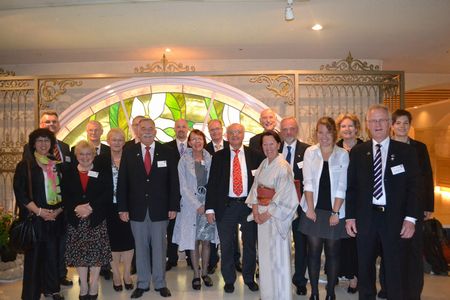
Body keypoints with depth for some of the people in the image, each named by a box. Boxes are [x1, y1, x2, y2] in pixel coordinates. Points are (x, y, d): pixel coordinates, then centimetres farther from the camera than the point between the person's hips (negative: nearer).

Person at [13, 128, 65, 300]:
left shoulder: (56, 165, 11)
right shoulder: (25, 165, -2)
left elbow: (63, 191, 12)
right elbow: (20, 192, -8)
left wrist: (59, 210, -3)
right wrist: (39, 211, -14)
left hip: (55, 217, 4)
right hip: (34, 218, -4)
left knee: (52, 253, 9)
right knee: (35, 255, 1)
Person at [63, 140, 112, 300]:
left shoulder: (102, 171, 2)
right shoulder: (69, 172, 7)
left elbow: (108, 193, -5)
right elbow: (64, 195, 1)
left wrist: (91, 207, -15)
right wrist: (76, 208, -15)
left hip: (97, 219, -1)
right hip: (75, 219, 1)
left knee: (96, 251, 1)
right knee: (79, 251, 5)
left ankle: (94, 285, 17)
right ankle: (83, 285, 19)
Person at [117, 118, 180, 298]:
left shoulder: (167, 152, 1)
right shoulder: (128, 152, 2)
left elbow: (173, 181, 0)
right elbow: (122, 182, 1)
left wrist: (173, 207, -4)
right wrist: (123, 208, -4)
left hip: (160, 209, 0)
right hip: (137, 209, 1)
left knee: (159, 247, 9)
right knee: (140, 247, 11)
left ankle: (160, 283, 25)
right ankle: (142, 284, 27)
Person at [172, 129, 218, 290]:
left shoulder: (210, 159, 2)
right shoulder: (184, 160, -3)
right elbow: (183, 187, -5)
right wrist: (197, 205, -11)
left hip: (209, 205, 2)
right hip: (191, 205, -2)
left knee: (206, 240, 9)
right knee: (193, 241, 5)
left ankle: (205, 272, 25)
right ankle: (196, 274, 20)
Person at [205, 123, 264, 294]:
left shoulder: (254, 155, 3)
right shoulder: (219, 156, 2)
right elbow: (212, 183, 0)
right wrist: (210, 208, -6)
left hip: (249, 204, 1)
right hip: (226, 206, 0)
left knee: (250, 244, 13)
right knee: (226, 245, 9)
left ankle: (249, 278, 33)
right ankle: (229, 280, 28)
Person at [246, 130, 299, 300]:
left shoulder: (283, 167, -13)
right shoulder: (263, 165, 9)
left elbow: (284, 195, -16)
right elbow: (256, 187, 8)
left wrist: (268, 213, -13)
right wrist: (255, 209, -4)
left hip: (277, 216, -7)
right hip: (262, 214, 7)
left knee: (277, 256, 2)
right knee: (264, 255, 14)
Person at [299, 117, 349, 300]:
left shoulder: (342, 154, 0)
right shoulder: (310, 152, 2)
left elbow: (341, 187, -4)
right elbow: (308, 182, -2)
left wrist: (335, 212, -9)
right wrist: (310, 208, -8)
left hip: (334, 211, 0)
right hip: (314, 210, 1)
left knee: (332, 252, 8)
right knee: (314, 251, 6)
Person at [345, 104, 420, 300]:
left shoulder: (406, 151, 1)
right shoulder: (357, 152, 4)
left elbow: (413, 187, -1)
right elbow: (351, 187, 4)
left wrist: (410, 218, -8)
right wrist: (350, 216, 0)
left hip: (395, 218, -1)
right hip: (365, 217, 2)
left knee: (396, 270, 6)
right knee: (365, 268, 14)